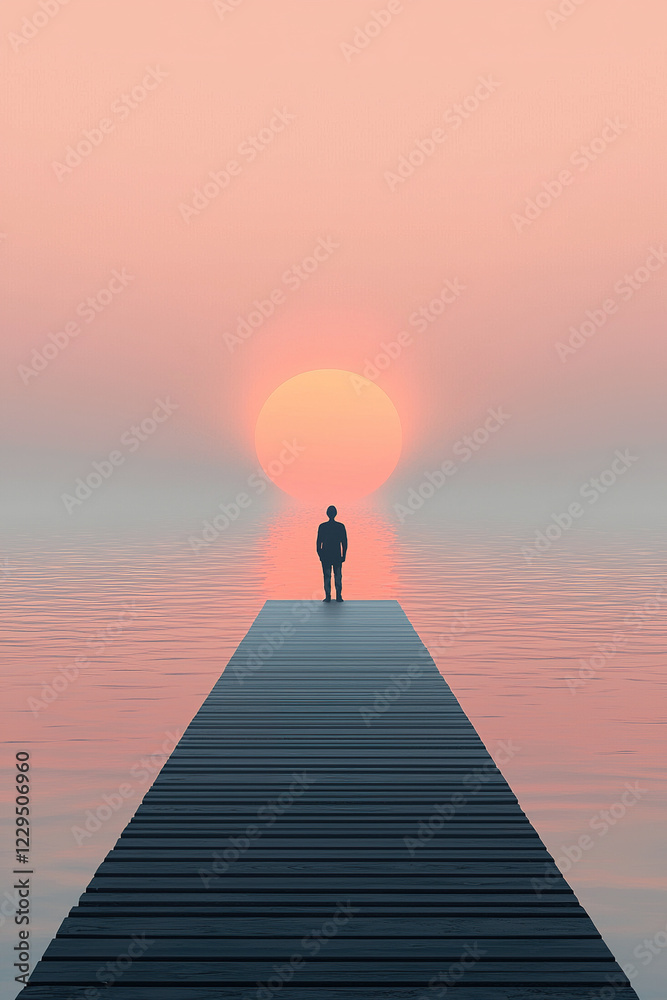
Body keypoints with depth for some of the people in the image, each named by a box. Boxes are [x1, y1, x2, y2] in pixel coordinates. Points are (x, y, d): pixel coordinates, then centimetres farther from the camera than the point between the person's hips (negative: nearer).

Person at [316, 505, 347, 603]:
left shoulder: (322, 526, -3)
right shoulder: (341, 526, -1)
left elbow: (319, 542, -1)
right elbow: (344, 542, 1)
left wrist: (320, 555, 6)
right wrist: (343, 555, 7)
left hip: (325, 556, -1)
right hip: (337, 556, 1)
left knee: (327, 577, 4)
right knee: (338, 576, 9)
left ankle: (328, 597, 3)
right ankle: (339, 596, 9)